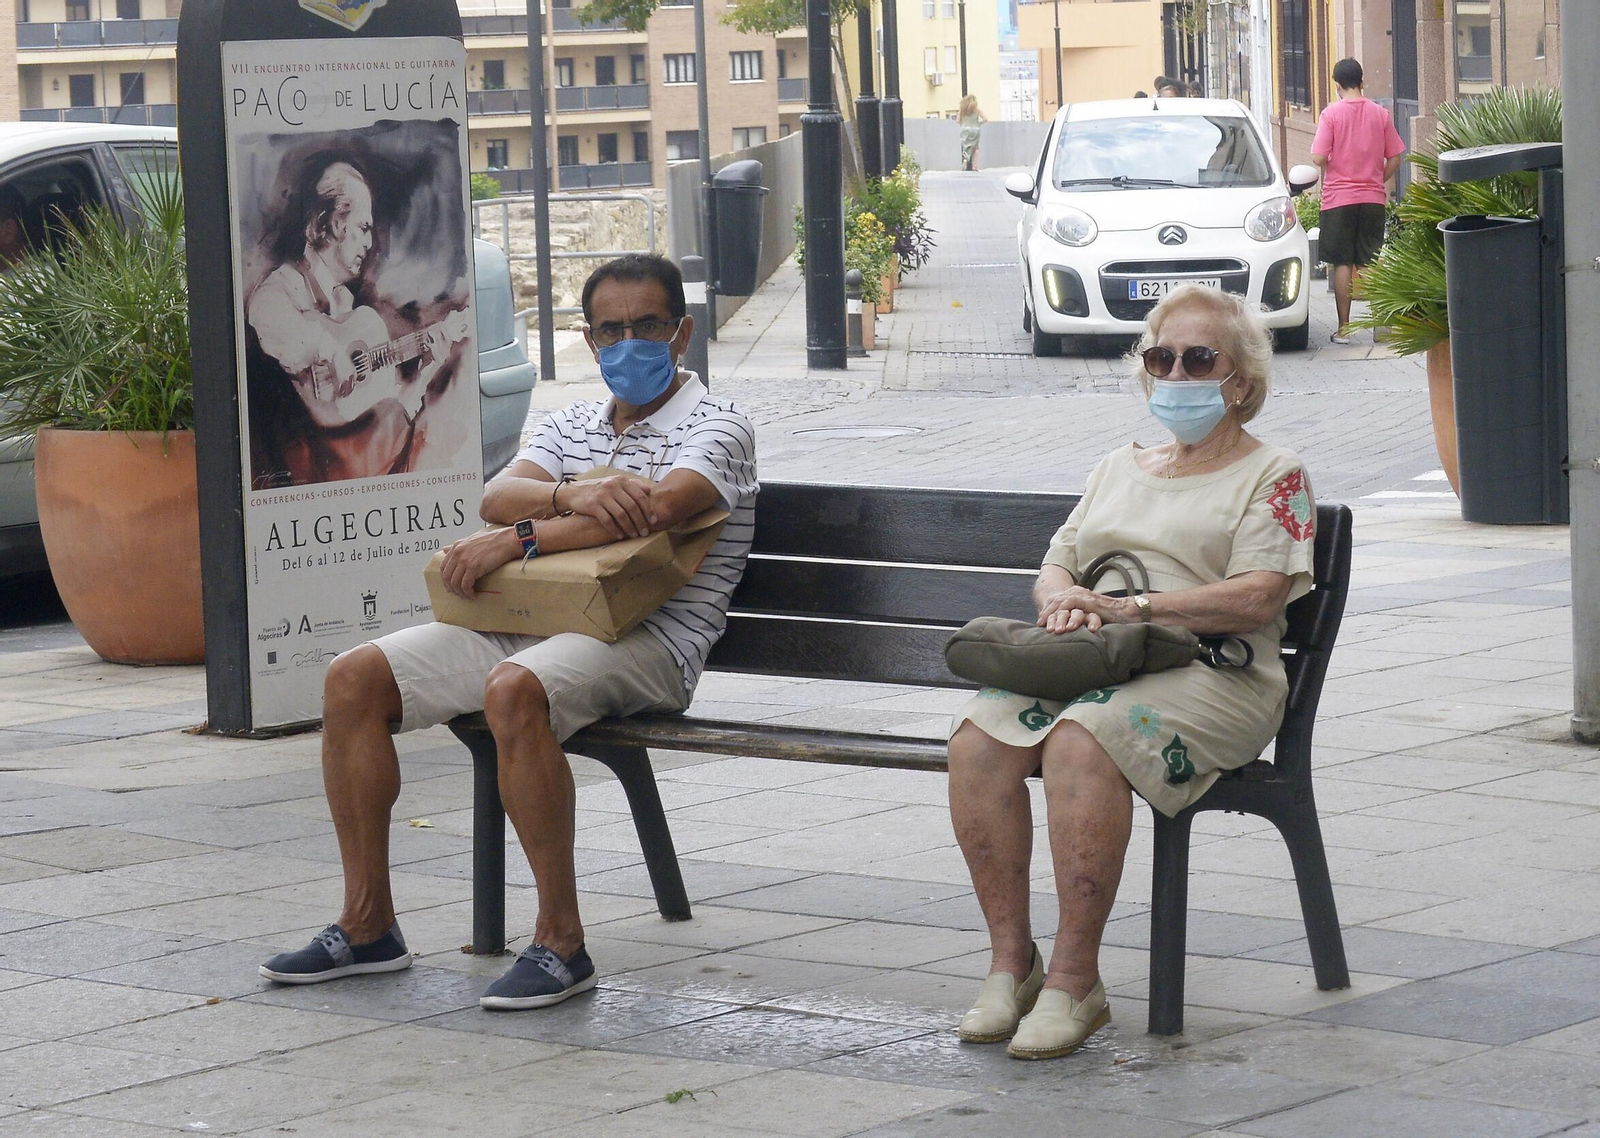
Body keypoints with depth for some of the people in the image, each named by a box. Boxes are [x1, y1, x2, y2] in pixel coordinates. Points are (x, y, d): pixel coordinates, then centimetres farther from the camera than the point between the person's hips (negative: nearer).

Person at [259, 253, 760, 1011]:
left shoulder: (716, 428, 1)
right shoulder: (569, 427, 22)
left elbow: (656, 508, -20)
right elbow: (498, 495, 2)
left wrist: (518, 539, -20)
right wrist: (571, 499, -21)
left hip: (646, 641, -7)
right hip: (531, 622, 7)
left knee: (513, 690, -39)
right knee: (354, 678, -8)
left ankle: (562, 942, -30)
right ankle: (368, 925, -3)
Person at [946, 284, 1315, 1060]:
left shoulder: (1273, 475, 8)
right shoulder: (1119, 470, 28)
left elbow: (1257, 597, -7)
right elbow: (1055, 564, 24)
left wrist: (1131, 607, -14)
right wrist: (1063, 597, -3)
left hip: (1209, 672, -6)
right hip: (1087, 663, 6)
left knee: (1081, 740, -37)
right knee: (977, 734, -26)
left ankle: (1075, 981, -31)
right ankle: (1010, 959, -20)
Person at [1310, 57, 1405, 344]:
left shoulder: (1331, 113, -8)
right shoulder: (1380, 114, 2)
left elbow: (1319, 157, -14)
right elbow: (1395, 159, 4)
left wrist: (1330, 165, 8)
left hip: (1339, 199, -3)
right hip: (1373, 199, 3)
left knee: (1343, 263, 2)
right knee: (1371, 264, 8)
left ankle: (1343, 328, 1)